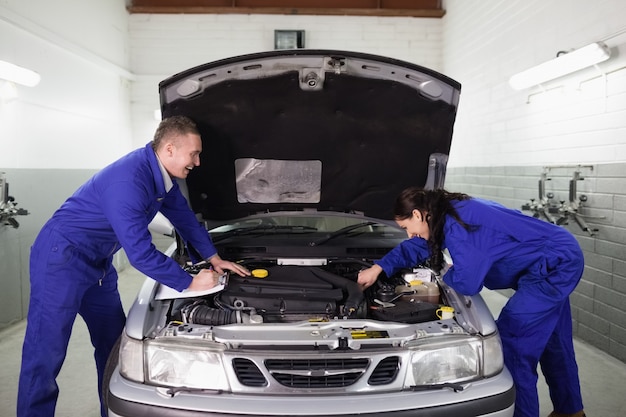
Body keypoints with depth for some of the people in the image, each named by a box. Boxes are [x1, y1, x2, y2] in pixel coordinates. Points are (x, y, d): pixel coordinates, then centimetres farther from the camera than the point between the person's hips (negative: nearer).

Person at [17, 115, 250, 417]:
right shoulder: (128, 181, -30)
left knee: (113, 343, 13)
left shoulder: (162, 176, -2)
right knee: (46, 354, -4)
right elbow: (141, 254, -30)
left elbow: (184, 217, 14)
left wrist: (214, 258, 12)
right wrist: (190, 283, -20)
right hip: (61, 257, -9)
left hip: (98, 263, 9)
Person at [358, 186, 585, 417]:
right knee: (552, 341, 22)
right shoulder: (450, 214, 5)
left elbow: (466, 283, -24)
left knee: (513, 343, -7)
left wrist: (446, 275, -2)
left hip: (554, 265, -10)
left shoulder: (457, 225, -26)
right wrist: (378, 268, 17)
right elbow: (414, 248, 18)